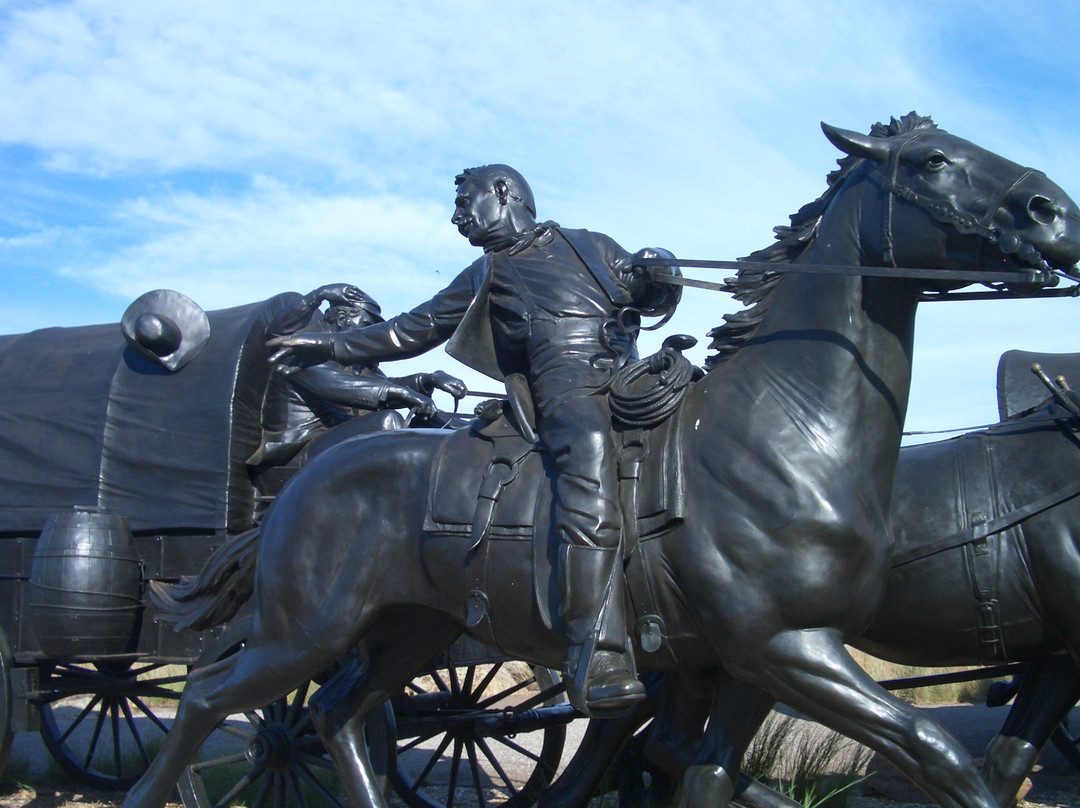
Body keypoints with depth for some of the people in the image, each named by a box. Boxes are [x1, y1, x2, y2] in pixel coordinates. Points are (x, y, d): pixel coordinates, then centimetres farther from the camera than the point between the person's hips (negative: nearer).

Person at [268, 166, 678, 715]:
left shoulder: (591, 246, 28)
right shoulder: (484, 279, 29)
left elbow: (654, 299, 25)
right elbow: (411, 331, 33)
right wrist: (328, 346, 33)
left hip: (632, 380, 4)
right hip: (563, 387, -4)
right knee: (589, 449, -37)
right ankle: (597, 662, -50)